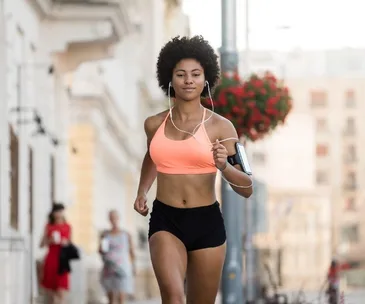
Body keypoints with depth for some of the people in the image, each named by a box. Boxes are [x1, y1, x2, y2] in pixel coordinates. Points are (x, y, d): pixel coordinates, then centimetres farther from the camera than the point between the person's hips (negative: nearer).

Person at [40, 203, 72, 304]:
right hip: (50, 260, 1)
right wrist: (50, 241, -10)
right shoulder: (49, 226, 6)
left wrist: (66, 243, -5)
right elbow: (42, 244, 8)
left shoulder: (67, 227, 7)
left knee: (61, 292, -11)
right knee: (50, 291, 4)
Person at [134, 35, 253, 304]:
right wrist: (142, 192, 17)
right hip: (165, 221, 1)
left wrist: (223, 166, -24)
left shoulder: (219, 127, -4)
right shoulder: (155, 124, 5)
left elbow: (247, 189, -6)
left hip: (207, 223, 0)